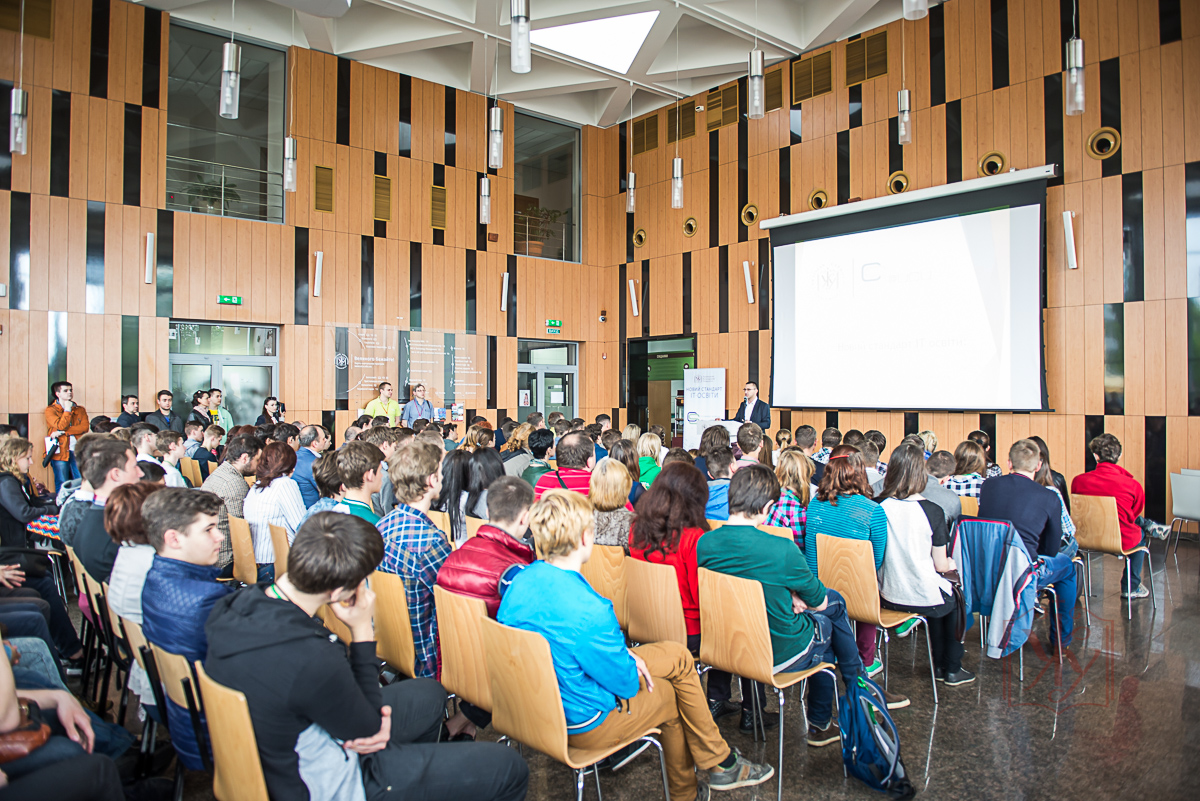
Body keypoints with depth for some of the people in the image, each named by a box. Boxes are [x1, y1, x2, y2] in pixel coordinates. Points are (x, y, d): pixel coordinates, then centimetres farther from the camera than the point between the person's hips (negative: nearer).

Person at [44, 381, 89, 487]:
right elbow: (61, 426, -11)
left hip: (77, 451, 2)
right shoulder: (50, 410, 6)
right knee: (62, 487, -1)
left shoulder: (80, 410, 14)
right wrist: (68, 409, -1)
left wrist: (62, 432, -11)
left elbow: (84, 428, -2)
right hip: (60, 453, -2)